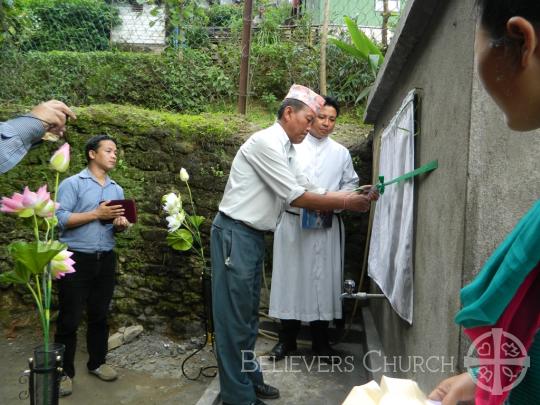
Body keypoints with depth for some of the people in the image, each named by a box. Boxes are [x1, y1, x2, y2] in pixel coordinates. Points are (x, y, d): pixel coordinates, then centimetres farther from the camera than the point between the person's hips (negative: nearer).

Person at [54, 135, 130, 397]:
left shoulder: (117, 189, 13)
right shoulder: (72, 184, -5)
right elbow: (60, 218, -16)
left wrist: (121, 223, -10)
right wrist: (97, 214, -20)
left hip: (106, 260, 5)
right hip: (76, 259, -5)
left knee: (100, 315, 14)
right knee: (70, 318, 3)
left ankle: (97, 362, 29)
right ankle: (64, 371, 16)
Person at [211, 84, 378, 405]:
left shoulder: (286, 151, 14)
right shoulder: (267, 142, -15)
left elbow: (306, 194, 13)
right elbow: (297, 198, -17)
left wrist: (356, 196, 6)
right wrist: (346, 203, -10)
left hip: (253, 235, 10)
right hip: (235, 234, -10)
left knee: (248, 312, 17)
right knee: (234, 314, -1)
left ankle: (249, 378, 31)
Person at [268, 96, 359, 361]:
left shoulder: (341, 153, 11)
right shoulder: (292, 147, 3)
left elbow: (350, 184, 12)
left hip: (327, 225, 2)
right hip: (293, 221, -2)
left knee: (323, 279, 6)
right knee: (291, 277, 5)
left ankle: (321, 341, 22)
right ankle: (287, 339, 21)